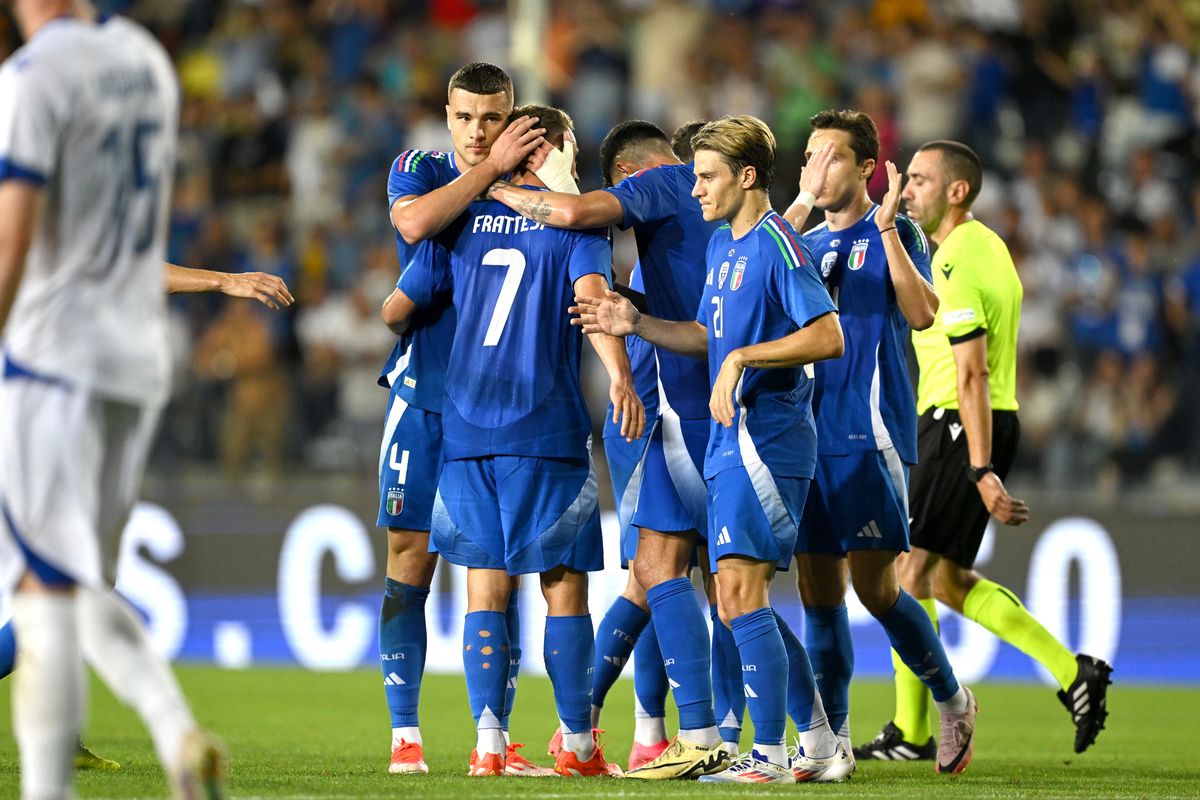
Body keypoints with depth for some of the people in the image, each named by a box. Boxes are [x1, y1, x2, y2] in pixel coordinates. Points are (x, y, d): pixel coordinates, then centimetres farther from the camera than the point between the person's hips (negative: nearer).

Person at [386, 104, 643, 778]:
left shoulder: (466, 222, 13)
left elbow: (401, 306, 18)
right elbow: (591, 293, -17)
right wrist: (619, 376, -28)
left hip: (467, 429, 4)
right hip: (548, 431, -4)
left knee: (486, 589, 5)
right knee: (565, 586, 3)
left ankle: (488, 743, -2)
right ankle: (577, 745, 3)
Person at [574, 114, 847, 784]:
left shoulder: (777, 245, -12)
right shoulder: (722, 246, 17)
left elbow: (829, 337, -20)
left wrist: (742, 359, -21)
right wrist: (636, 324, 13)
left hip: (765, 438, -10)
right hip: (733, 438, 10)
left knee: (740, 590, -13)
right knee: (744, 603, 11)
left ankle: (770, 755, -10)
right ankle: (825, 741, 20)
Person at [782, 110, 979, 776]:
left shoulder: (893, 233, 0)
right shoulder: (806, 241, 19)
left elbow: (921, 313, -14)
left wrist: (888, 226, -20)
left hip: (870, 434, -6)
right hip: (808, 433, 6)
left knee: (873, 585, -10)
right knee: (817, 588, 4)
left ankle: (951, 700, 10)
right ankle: (829, 737, 10)